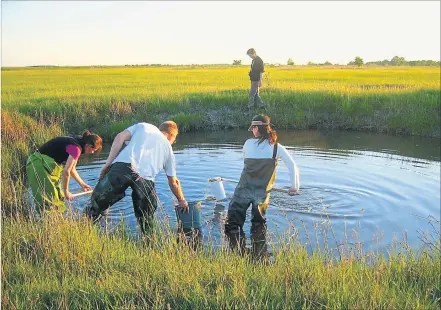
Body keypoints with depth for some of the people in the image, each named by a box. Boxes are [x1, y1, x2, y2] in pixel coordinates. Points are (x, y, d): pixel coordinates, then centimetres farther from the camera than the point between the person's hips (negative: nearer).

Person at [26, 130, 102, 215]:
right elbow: (66, 172, -21)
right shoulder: (76, 148, -21)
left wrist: (82, 184, 20)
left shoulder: (76, 144, 8)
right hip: (38, 164, -10)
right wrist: (66, 192, -9)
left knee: (58, 197, 15)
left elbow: (72, 169, 18)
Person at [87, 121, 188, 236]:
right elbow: (173, 182, 33)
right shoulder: (168, 148, 30)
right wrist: (181, 200, 48)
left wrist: (107, 164, 12)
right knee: (146, 217, 21)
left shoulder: (143, 126, 30)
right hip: (145, 178, 1)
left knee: (98, 201, 11)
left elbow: (120, 137, 12)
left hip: (122, 167, -1)